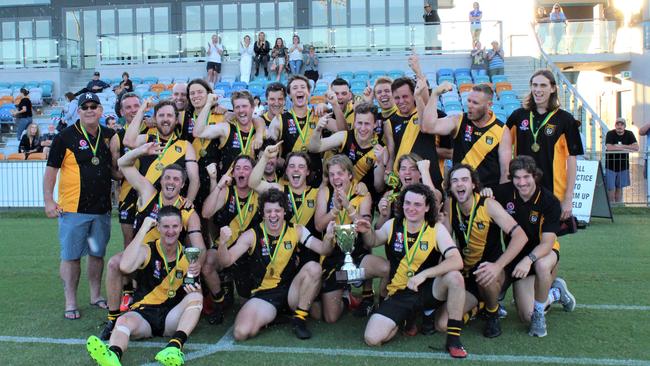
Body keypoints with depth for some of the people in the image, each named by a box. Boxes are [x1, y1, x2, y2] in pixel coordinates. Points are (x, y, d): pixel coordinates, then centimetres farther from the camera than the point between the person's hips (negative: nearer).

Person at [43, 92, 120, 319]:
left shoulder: (109, 136, 8)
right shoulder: (66, 137, -6)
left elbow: (115, 171, 16)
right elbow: (51, 170, -6)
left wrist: (115, 155, -4)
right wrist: (49, 201, -11)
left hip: (102, 208, 5)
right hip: (73, 208, -4)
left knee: (98, 254, 14)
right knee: (71, 256, 1)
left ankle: (95, 296, 28)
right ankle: (70, 303, 11)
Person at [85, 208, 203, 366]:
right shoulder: (147, 250, -3)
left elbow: (195, 289, 14)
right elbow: (125, 267, -25)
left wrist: (195, 287, -12)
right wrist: (143, 230, -20)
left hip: (172, 317, 2)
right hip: (143, 312, -2)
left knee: (196, 296, -24)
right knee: (124, 321, -32)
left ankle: (175, 346, -43)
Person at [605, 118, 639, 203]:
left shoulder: (629, 134, 0)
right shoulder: (610, 134, -9)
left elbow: (636, 148, -11)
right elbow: (609, 147, -25)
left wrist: (622, 146, -18)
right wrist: (627, 148, -17)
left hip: (623, 166, 3)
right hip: (610, 166, -3)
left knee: (619, 187, 10)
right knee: (611, 188, -3)